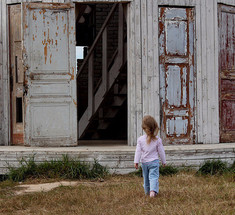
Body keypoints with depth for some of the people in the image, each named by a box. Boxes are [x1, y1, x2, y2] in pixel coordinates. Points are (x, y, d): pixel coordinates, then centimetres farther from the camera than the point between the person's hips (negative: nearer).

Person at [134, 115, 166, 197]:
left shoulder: (140, 139, -7)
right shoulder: (157, 140, -7)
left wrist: (136, 162, -2)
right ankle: (153, 190, -28)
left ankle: (147, 191, 28)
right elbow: (161, 151, 0)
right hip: (154, 161, -2)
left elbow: (138, 151, -6)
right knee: (153, 176, -7)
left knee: (146, 177, 16)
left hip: (144, 162, 2)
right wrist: (163, 161, 12)